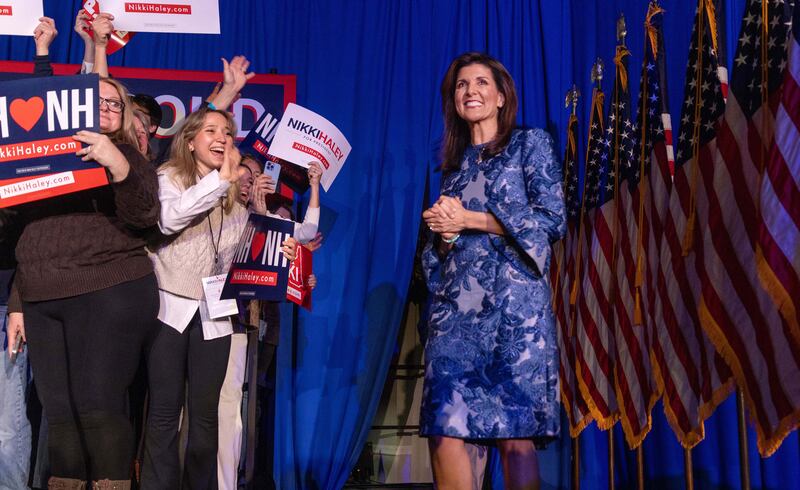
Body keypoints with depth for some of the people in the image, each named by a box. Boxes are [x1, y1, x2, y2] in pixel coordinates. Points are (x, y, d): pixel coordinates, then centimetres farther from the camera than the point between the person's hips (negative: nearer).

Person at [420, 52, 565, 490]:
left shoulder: (530, 144, 9)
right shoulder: (454, 164, 22)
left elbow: (552, 219, -4)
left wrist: (470, 219, -4)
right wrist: (443, 232, 0)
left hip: (514, 302, -4)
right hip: (456, 307, 4)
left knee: (515, 435, -10)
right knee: (444, 430, -6)